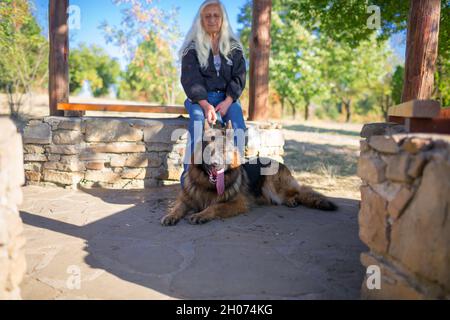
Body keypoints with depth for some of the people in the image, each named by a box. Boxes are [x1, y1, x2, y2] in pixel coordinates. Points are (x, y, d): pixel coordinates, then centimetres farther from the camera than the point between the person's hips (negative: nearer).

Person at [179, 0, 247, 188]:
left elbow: (239, 78, 2)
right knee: (198, 117, -35)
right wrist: (206, 105, -25)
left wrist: (227, 101, -16)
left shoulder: (234, 47, 11)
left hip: (227, 97, 2)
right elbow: (191, 79, -8)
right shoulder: (192, 47, 4)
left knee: (237, 120, -31)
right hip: (199, 97, -2)